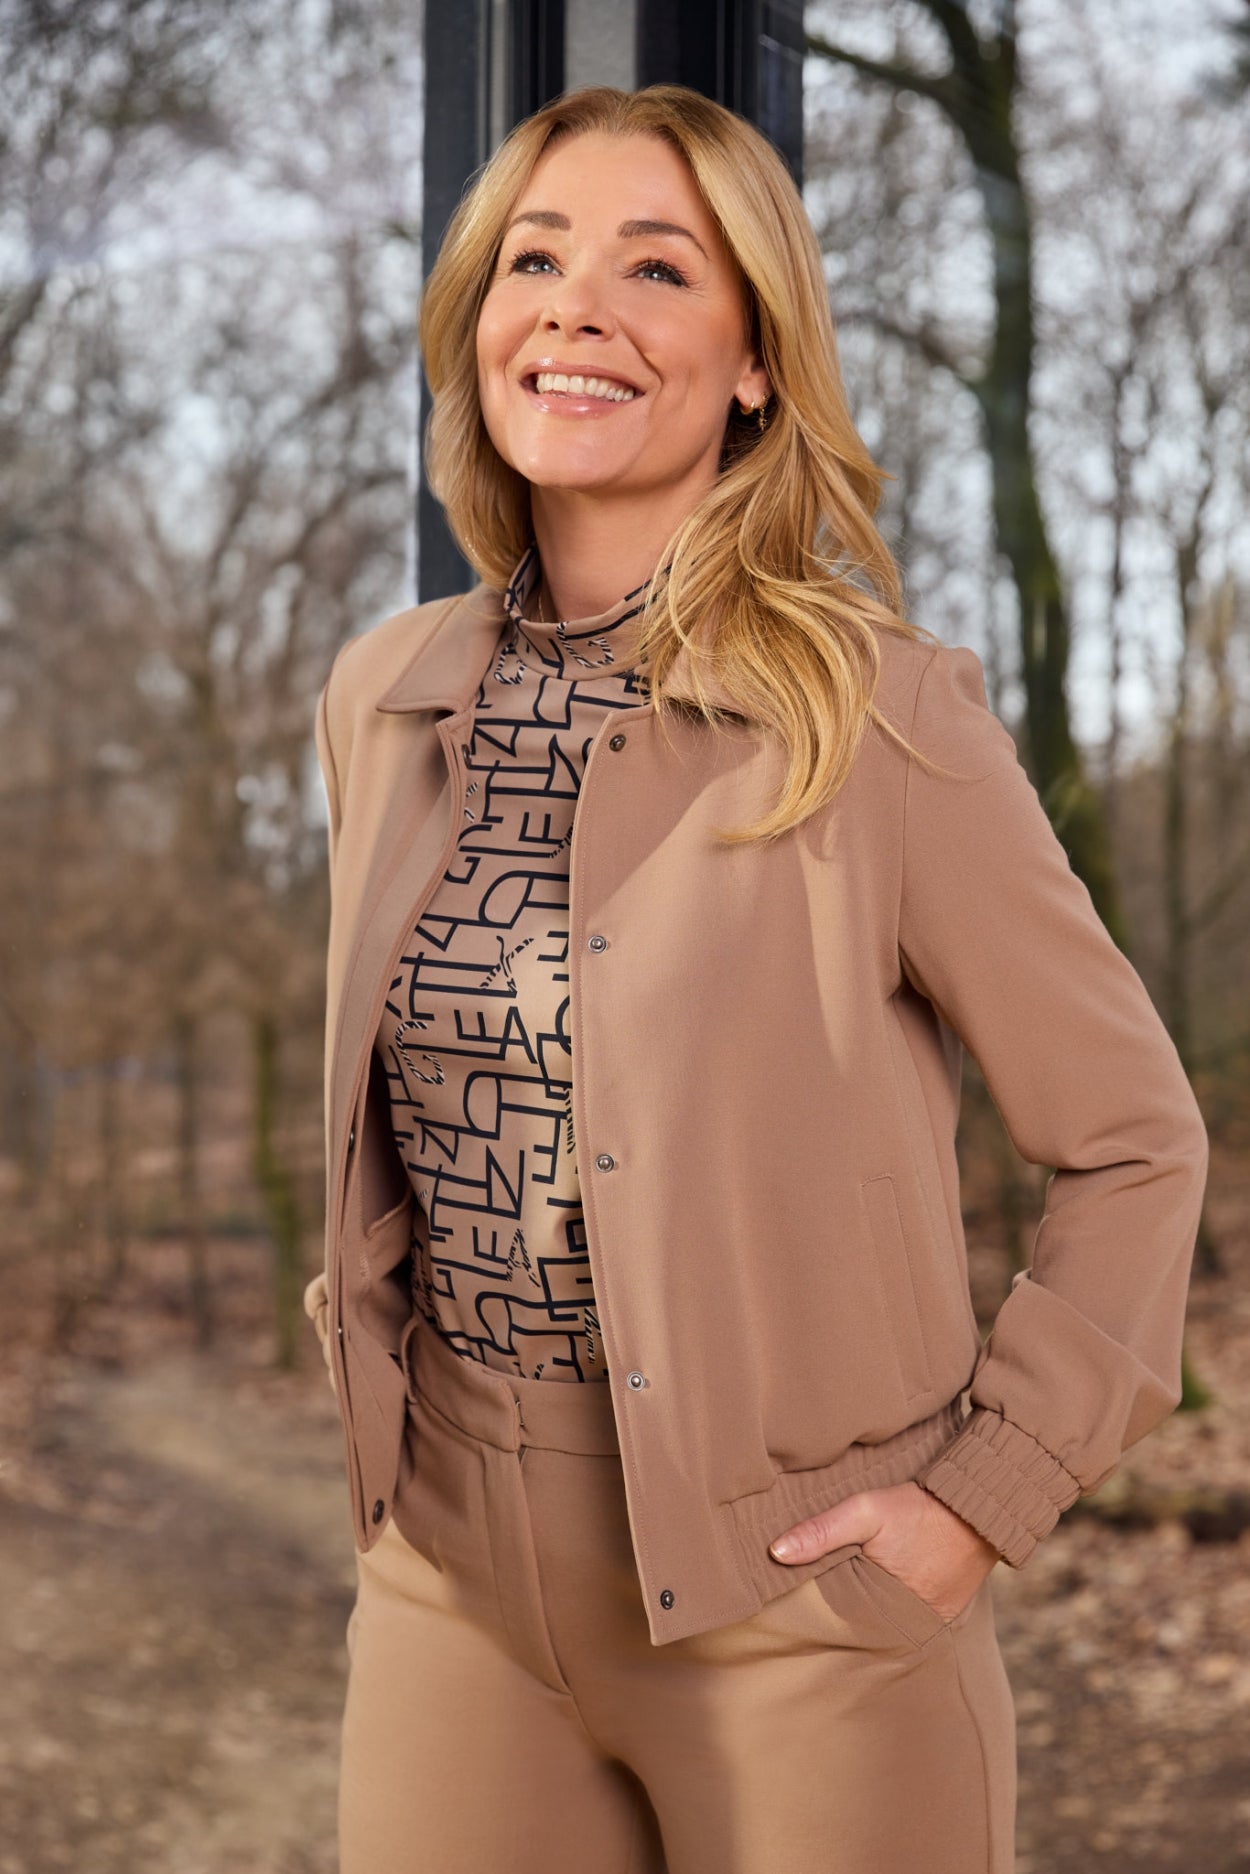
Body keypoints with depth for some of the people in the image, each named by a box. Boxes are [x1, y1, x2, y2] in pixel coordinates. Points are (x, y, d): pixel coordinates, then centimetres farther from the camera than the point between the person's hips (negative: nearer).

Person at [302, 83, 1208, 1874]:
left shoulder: (877, 713, -12)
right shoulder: (384, 698, 3)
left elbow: (1133, 1140, -5)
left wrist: (985, 1491, -10)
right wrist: (381, 1409, 10)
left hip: (794, 1605, -4)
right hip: (453, 1588, 4)